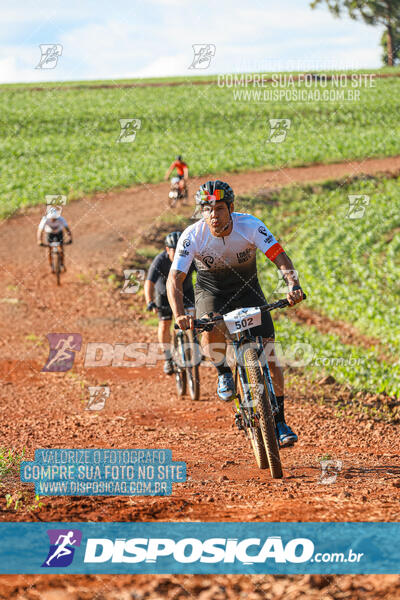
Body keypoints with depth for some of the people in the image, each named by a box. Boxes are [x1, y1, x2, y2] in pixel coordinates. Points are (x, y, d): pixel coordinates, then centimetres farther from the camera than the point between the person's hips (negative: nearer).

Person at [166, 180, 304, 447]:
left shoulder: (249, 225, -25)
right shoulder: (193, 235, -25)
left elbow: (281, 258, -31)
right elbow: (174, 278, -28)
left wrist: (293, 285, -51)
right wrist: (179, 315, -46)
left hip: (246, 289, 1)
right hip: (211, 292, -1)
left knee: (268, 354, -9)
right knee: (212, 332, -35)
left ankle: (279, 421, 3)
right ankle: (223, 372, -2)